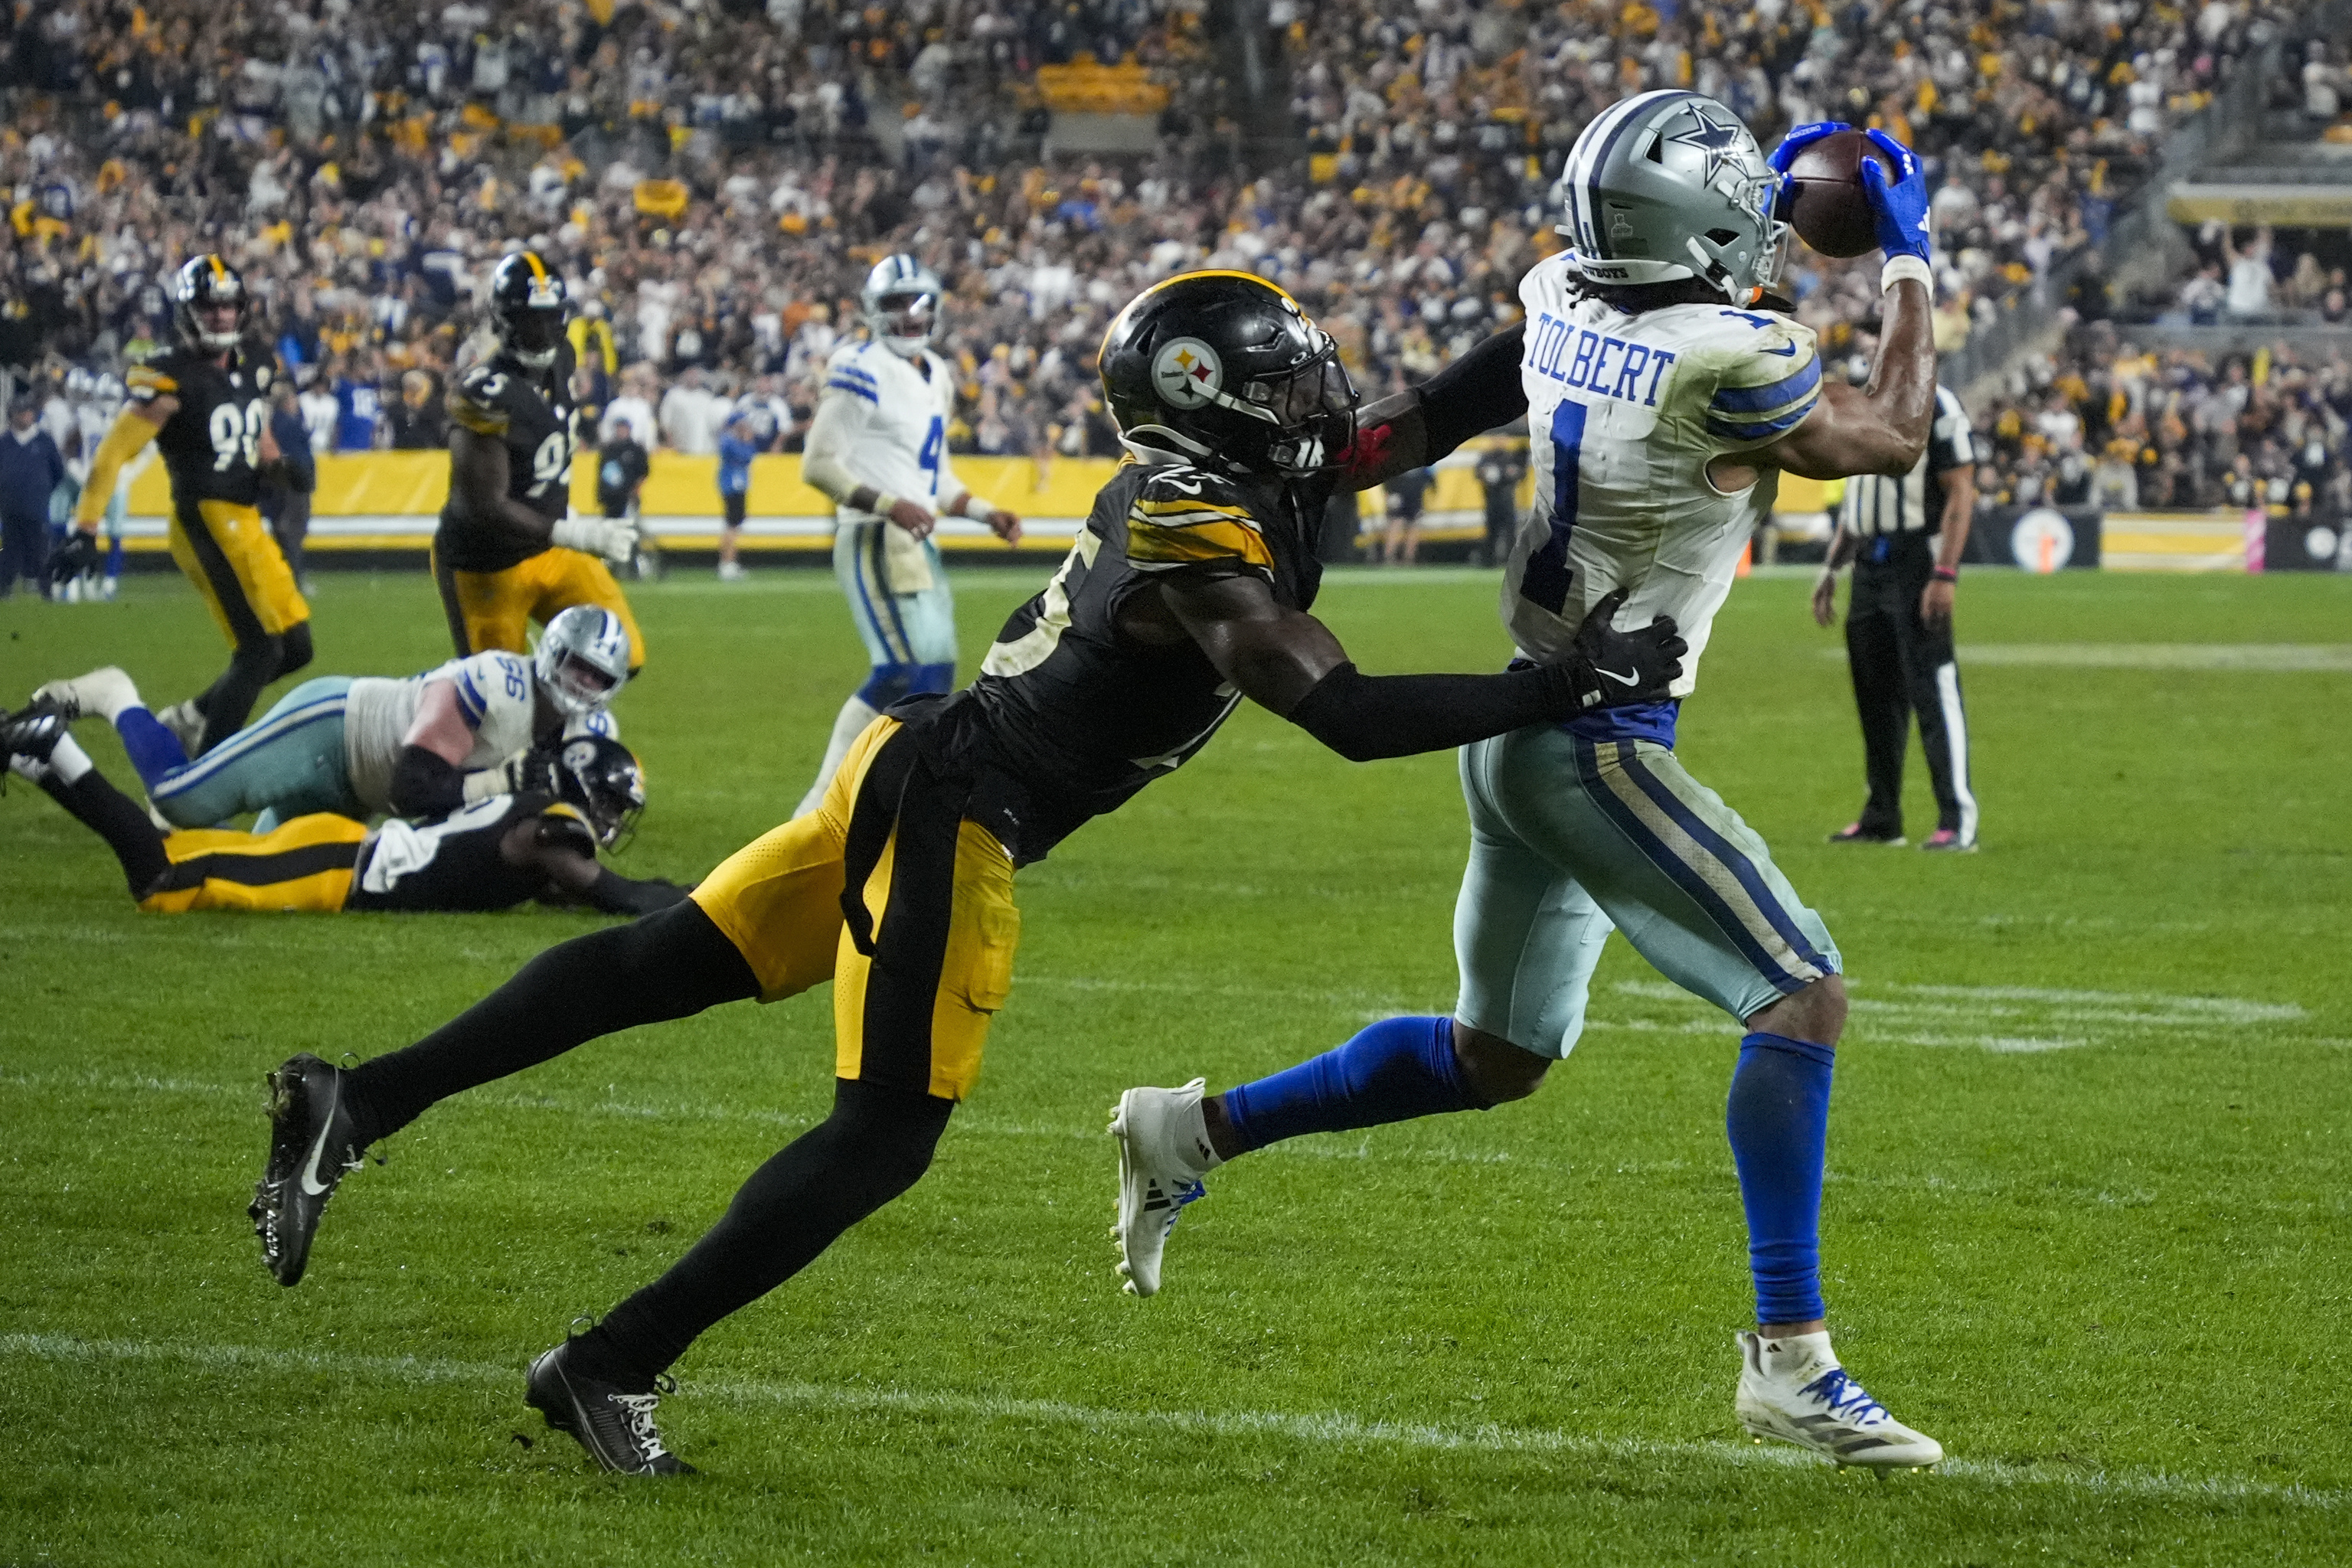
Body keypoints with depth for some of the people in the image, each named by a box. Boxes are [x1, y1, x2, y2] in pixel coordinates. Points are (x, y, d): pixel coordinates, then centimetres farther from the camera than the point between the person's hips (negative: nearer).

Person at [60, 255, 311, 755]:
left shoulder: (251, 371, 12)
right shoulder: (171, 380, -12)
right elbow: (113, 453, -13)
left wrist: (276, 465, 6)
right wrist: (85, 528, -18)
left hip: (248, 522, 8)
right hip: (206, 522, -8)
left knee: (295, 648, 9)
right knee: (260, 650, -13)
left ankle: (189, 719, 21)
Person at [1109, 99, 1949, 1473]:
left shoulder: (1563, 303, 2)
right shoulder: (1732, 365, -19)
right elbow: (1891, 441, 1)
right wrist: (1912, 265, 11)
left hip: (1514, 730, 8)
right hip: (1599, 751, -8)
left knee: (1498, 1057, 22)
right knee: (1803, 995, -8)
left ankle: (1193, 1134, 27)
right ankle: (1790, 1359, -12)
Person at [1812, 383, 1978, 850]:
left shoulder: (1936, 407, -10)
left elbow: (1960, 493, -14)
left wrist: (1945, 576, -21)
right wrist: (1831, 568, 22)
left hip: (1916, 565, -8)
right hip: (1869, 564, 8)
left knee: (1933, 690, -11)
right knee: (1875, 695, 12)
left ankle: (1958, 821, -10)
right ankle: (1881, 818, 21)